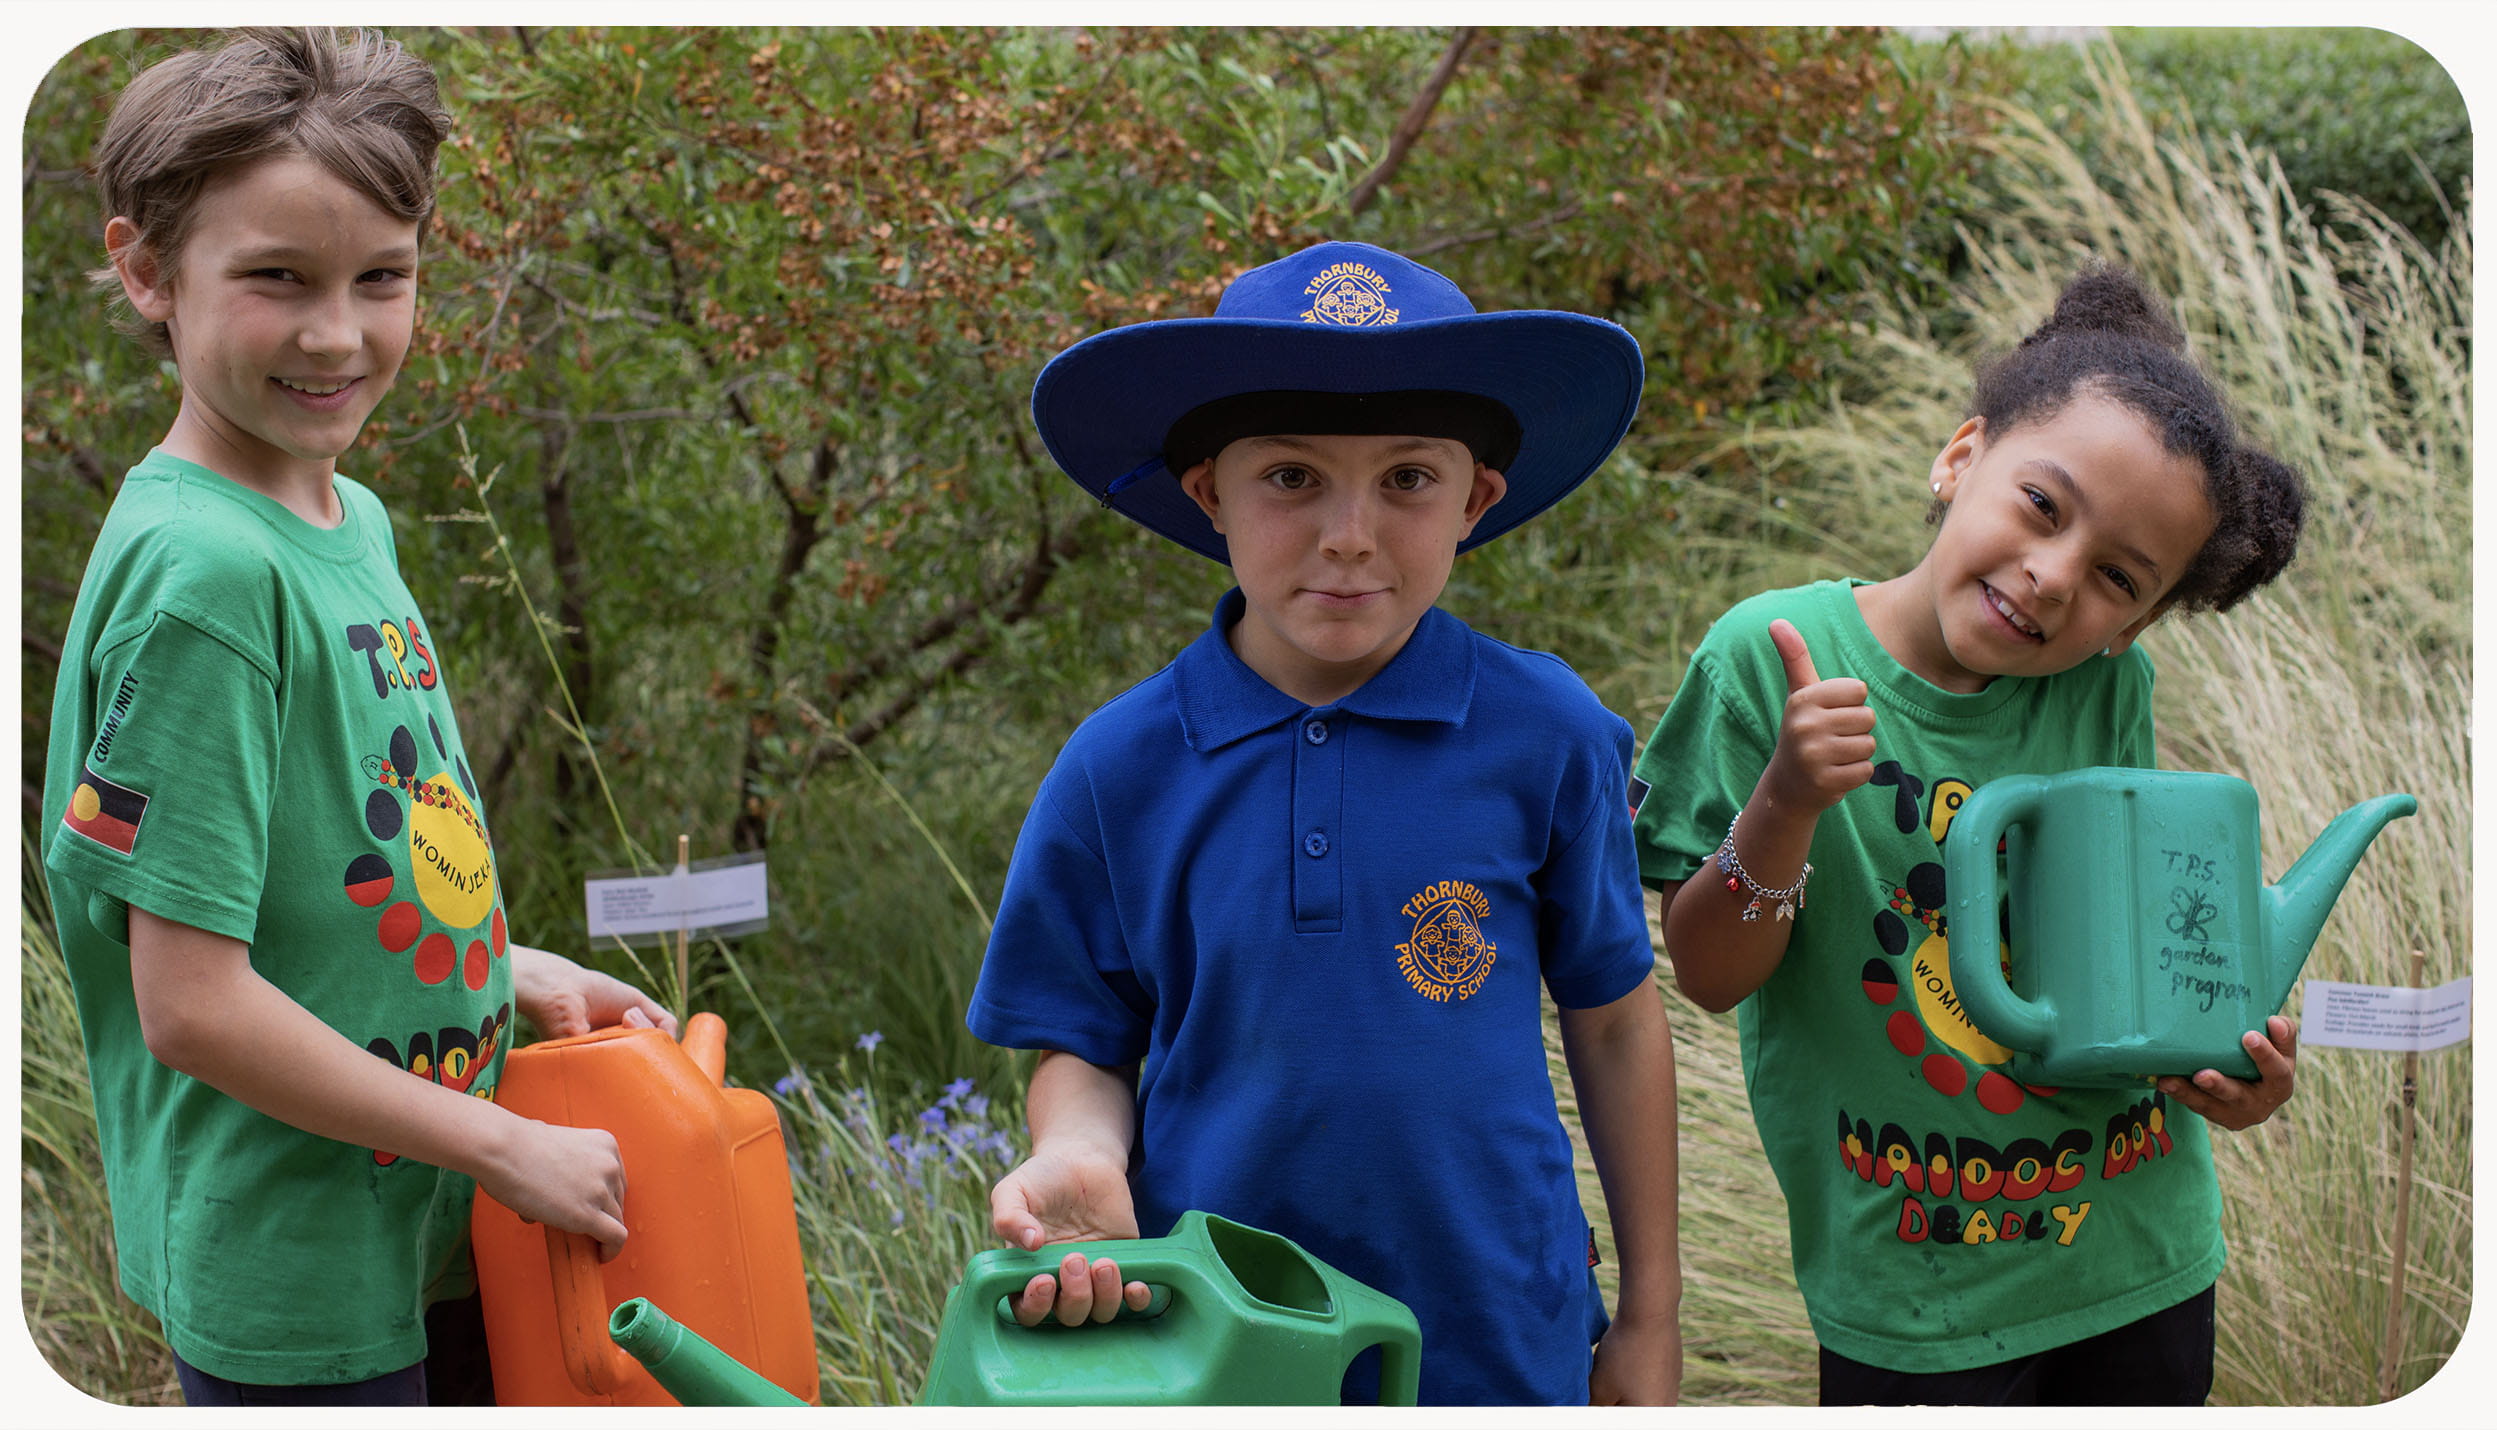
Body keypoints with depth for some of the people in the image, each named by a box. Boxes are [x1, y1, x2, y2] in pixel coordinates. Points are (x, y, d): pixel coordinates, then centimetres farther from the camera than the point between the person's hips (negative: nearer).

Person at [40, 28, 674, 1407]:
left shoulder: (350, 520, 5)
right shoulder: (199, 568, -22)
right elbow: (194, 1006, -23)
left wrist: (515, 971, 4)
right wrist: (506, 1147, -16)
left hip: (429, 1234, 8)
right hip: (293, 1288, -8)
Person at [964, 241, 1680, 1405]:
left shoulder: (1544, 734, -9)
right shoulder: (1119, 768, -8)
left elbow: (1613, 1022, 1)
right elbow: (1085, 1043, 2)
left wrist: (1648, 1320, 7)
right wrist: (1079, 1158, -21)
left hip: (1494, 1342, 0)